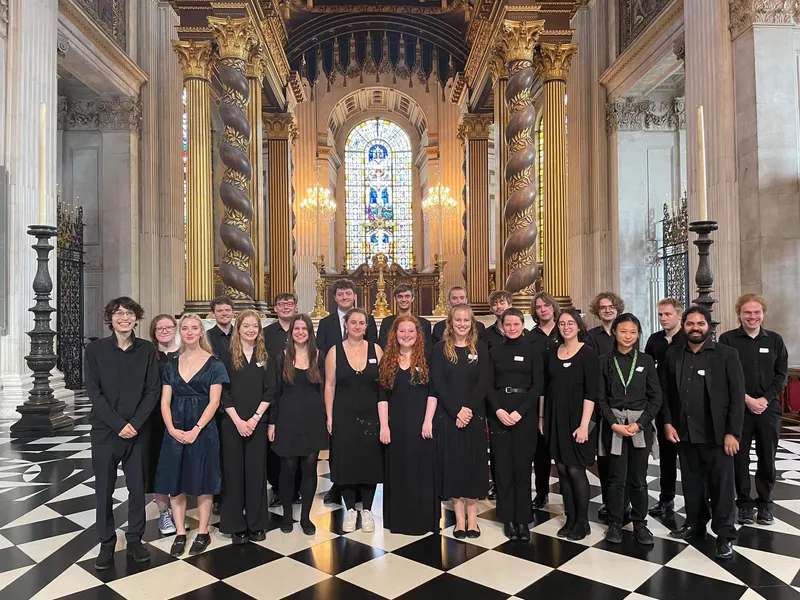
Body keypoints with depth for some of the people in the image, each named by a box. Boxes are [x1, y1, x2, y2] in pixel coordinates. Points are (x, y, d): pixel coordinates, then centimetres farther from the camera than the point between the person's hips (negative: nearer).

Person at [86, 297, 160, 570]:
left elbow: (152, 391, -1)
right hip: (105, 430, 0)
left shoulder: (147, 350, 0)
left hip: (138, 431, 1)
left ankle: (135, 540, 23)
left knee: (137, 487, 8)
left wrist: (135, 423, -13)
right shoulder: (96, 349, -2)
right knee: (104, 489, 7)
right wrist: (119, 424, -13)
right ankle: (107, 544, 23)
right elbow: (93, 392, -6)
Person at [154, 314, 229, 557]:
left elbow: (213, 402, -7)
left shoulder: (214, 364, -3)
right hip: (175, 430, 4)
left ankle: (203, 533, 17)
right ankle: (180, 533, 20)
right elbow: (165, 401, 5)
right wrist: (171, 428, -10)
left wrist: (195, 430, -15)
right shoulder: (172, 365, 9)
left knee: (202, 482, 4)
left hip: (203, 429, -3)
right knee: (175, 481, 7)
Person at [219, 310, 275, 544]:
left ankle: (257, 524, 17)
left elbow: (269, 392, 1)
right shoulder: (228, 356, 1)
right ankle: (236, 526, 14)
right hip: (231, 423, -1)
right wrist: (238, 421, -11)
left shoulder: (266, 358, 6)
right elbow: (224, 392, -3)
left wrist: (255, 419, -9)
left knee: (256, 471, 6)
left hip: (257, 422, 1)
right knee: (233, 472, 3)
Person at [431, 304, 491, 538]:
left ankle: (472, 516, 18)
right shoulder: (440, 348, 1)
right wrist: (456, 411, -15)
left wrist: (469, 408, -16)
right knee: (453, 462, 4)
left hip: (475, 415, 1)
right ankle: (459, 517, 14)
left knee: (474, 462, 5)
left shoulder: (481, 348, 3)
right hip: (448, 415, 0)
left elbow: (485, 382, -4)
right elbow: (438, 383, -5)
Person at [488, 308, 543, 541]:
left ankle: (523, 519, 13)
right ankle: (508, 518, 15)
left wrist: (519, 412, -13)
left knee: (522, 466, 1)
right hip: (499, 413, 1)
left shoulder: (532, 351, 4)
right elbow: (489, 386, 4)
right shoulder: (494, 352, 8)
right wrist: (498, 410, -12)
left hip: (525, 413, -1)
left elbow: (537, 385, -3)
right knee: (503, 467, 4)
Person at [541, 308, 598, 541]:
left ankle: (582, 522, 15)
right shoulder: (552, 352, 7)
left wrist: (584, 424, -17)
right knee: (562, 470, 9)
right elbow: (544, 387, 10)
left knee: (575, 470, -1)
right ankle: (570, 519, 21)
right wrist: (541, 417, 7)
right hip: (555, 418, 5)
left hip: (576, 419, -4)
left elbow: (590, 392, -12)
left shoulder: (588, 353, -7)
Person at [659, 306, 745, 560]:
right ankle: (695, 524, 29)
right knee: (691, 482, 13)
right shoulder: (673, 354, 6)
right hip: (684, 433, 3)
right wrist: (668, 423, 0)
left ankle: (725, 534, 16)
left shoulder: (726, 354, -3)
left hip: (716, 434, -3)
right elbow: (665, 392, 9)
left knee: (721, 485, 3)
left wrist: (732, 432, -11)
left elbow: (737, 396, -6)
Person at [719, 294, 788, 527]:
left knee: (767, 458, 7)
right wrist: (746, 399, -12)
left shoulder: (775, 340, 7)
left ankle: (765, 503, 22)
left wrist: (765, 399, -8)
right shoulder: (727, 339, -2)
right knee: (740, 458, 4)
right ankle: (744, 504, 16)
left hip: (769, 408, 2)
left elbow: (782, 375, 4)